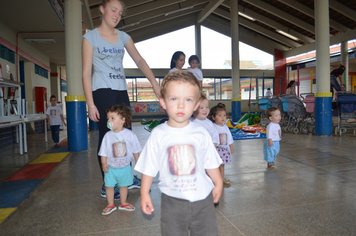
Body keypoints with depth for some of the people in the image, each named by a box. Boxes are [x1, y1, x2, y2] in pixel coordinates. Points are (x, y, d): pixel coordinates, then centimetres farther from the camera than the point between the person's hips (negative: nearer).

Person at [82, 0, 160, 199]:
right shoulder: (91, 37, -1)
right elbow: (86, 72, -6)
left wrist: (154, 81, -13)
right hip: (102, 91, -5)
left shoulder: (123, 37, 12)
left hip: (121, 91, 5)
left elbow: (139, 60, 3)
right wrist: (91, 104, -13)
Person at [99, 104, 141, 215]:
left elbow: (135, 150, -1)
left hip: (125, 167, 0)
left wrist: (138, 162, 4)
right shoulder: (108, 135, -10)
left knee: (124, 185, 16)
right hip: (111, 167, 0)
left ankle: (123, 203, 37)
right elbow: (104, 152, -2)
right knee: (109, 186, 11)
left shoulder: (130, 134, -12)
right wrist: (104, 163, -10)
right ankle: (110, 205, 31)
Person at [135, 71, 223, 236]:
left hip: (202, 199, 1)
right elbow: (148, 167, -2)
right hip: (172, 201, -1)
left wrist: (218, 184, 12)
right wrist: (144, 193, 1)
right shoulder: (158, 135, -10)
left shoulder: (201, 133, -7)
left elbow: (210, 163, 5)